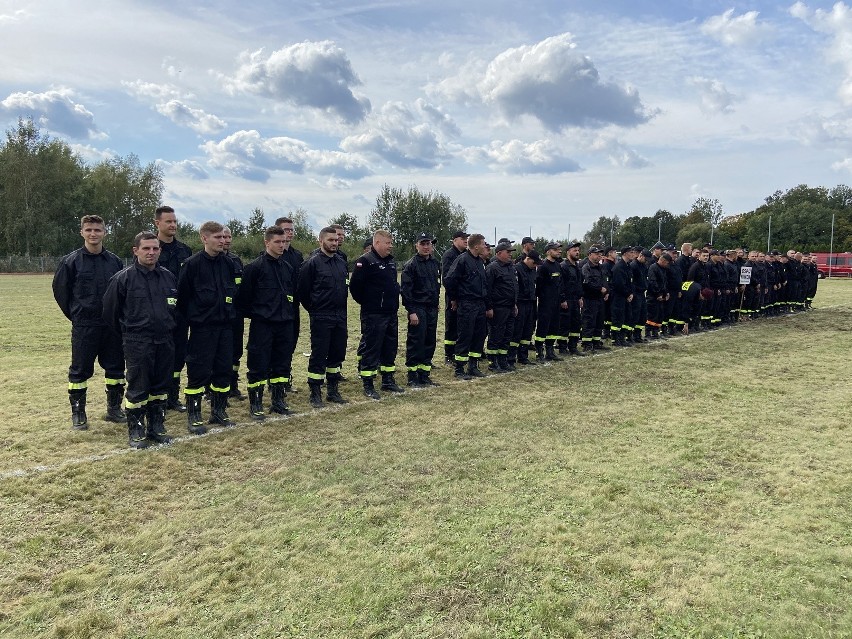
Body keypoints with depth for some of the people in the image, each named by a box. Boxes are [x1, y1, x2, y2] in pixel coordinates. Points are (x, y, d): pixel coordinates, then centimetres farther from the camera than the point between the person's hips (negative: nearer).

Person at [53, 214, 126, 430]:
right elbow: (60, 290, 4)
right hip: (84, 327, -3)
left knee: (115, 367, 9)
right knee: (80, 370, 4)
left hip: (112, 325, 3)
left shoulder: (115, 261, 4)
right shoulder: (71, 261, -4)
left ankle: (114, 408, 22)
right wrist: (76, 314, 6)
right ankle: (78, 412, 16)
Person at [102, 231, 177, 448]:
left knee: (161, 386, 11)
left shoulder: (168, 277, 7)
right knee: (137, 388, 1)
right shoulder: (123, 278, -6)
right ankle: (136, 431, 14)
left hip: (165, 341, 4)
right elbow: (110, 310, 1)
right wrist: (125, 334, 8)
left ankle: (157, 427, 23)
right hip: (137, 343, -4)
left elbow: (176, 306, 20)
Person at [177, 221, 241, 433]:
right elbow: (182, 295, -7)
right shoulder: (192, 264, -10)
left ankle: (218, 411, 24)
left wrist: (230, 312, 11)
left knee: (224, 369, 10)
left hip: (225, 325, 5)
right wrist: (190, 318, -3)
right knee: (198, 370, -1)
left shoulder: (228, 263, 7)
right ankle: (193, 416, 10)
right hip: (202, 326, -5)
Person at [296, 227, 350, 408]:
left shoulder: (341, 262, 10)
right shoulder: (312, 262, -9)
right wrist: (313, 309, 1)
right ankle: (315, 394, 8)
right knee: (318, 356, -1)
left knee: (338, 354, 12)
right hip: (321, 318, -6)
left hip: (340, 317, 6)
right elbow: (302, 291, -7)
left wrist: (341, 308, 16)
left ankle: (333, 389, 25)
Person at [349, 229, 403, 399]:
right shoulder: (365, 261, -13)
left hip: (391, 314, 8)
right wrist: (367, 303, -5)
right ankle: (368, 386, 6)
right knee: (371, 349, -2)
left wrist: (394, 301, 16)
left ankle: (388, 381, 27)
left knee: (390, 347, 14)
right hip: (373, 315, -8)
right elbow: (355, 286, -16)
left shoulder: (391, 261, 13)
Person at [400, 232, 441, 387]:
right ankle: (412, 378, 4)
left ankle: (424, 375, 18)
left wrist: (436, 304, 16)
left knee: (430, 343, 9)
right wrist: (411, 311, -17)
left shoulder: (435, 264, 12)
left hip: (432, 309, 7)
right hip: (417, 309, -7)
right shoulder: (411, 265, -9)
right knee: (415, 343, -4)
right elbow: (405, 289, -13)